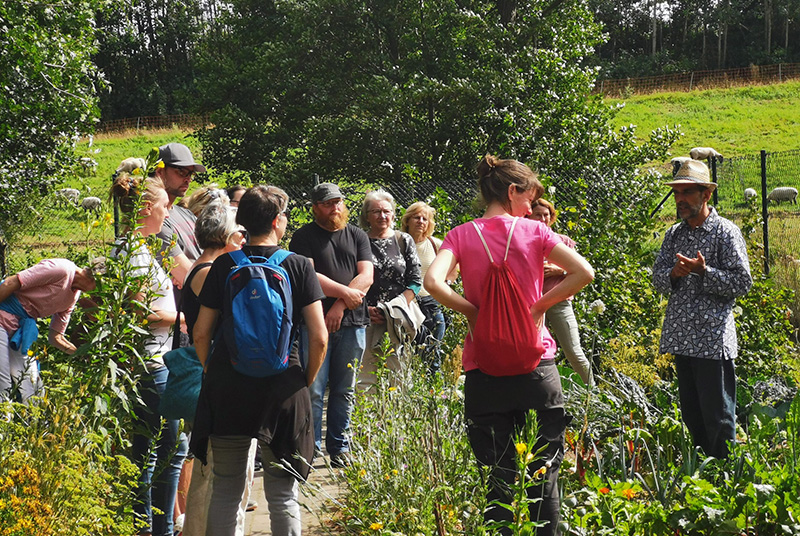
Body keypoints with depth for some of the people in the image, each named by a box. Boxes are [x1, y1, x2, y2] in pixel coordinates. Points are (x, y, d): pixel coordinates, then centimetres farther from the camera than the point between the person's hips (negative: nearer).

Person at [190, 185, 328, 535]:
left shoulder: (223, 266, 1)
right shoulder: (298, 266, -4)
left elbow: (201, 333, 0)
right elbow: (319, 338, -8)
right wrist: (307, 380, 7)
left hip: (227, 388, 2)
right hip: (283, 389, -2)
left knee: (226, 491, 12)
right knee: (282, 495, 7)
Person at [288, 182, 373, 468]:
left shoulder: (357, 236, 15)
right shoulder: (303, 237, 6)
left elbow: (366, 277, 4)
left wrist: (340, 306, -8)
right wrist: (345, 292, -9)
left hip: (352, 323, 3)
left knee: (345, 390, 6)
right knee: (313, 389, -6)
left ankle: (339, 447, 15)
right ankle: (310, 450, 1)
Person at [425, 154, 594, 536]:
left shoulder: (462, 235, 1)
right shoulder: (534, 232, 0)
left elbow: (433, 282, -15)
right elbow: (583, 272, -8)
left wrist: (470, 311, -2)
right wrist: (539, 306, -1)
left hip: (485, 371, 1)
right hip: (536, 366, -1)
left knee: (499, 477, 7)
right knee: (544, 475, 9)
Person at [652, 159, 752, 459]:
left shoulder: (726, 232, -5)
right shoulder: (673, 234, 14)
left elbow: (742, 283, -10)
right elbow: (658, 279, 10)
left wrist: (704, 271, -20)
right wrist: (674, 274, -11)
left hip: (713, 340, -6)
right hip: (681, 338, 6)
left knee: (718, 418, -4)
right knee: (691, 417, 13)